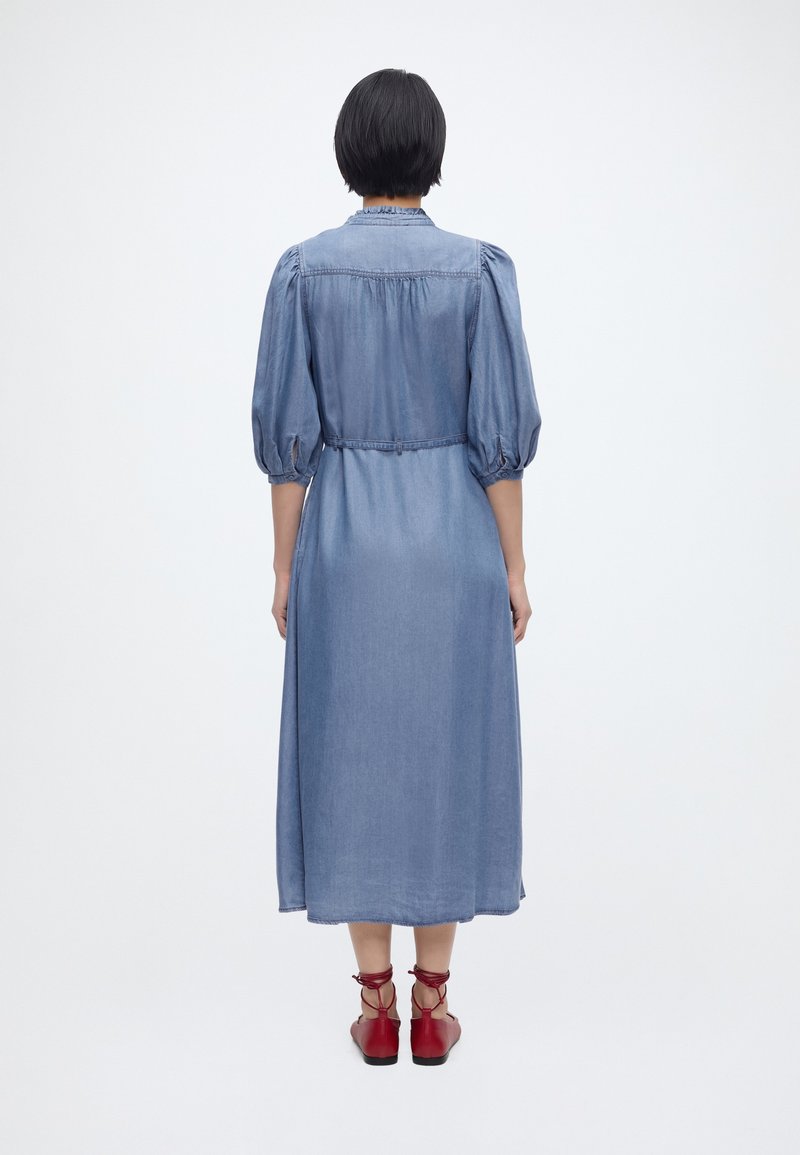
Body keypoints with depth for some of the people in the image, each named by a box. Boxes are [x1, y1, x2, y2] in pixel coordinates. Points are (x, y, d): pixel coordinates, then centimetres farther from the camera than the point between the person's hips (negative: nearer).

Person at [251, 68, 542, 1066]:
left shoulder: (303, 270, -4)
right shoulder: (481, 269, -6)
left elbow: (285, 433, -4)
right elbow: (502, 433, -6)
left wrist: (285, 566, 4)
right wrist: (513, 566, 1)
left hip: (343, 539, 1)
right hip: (451, 539, 0)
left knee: (353, 762, 9)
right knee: (446, 760, 9)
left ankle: (377, 1005, 14)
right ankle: (432, 1003, 15)